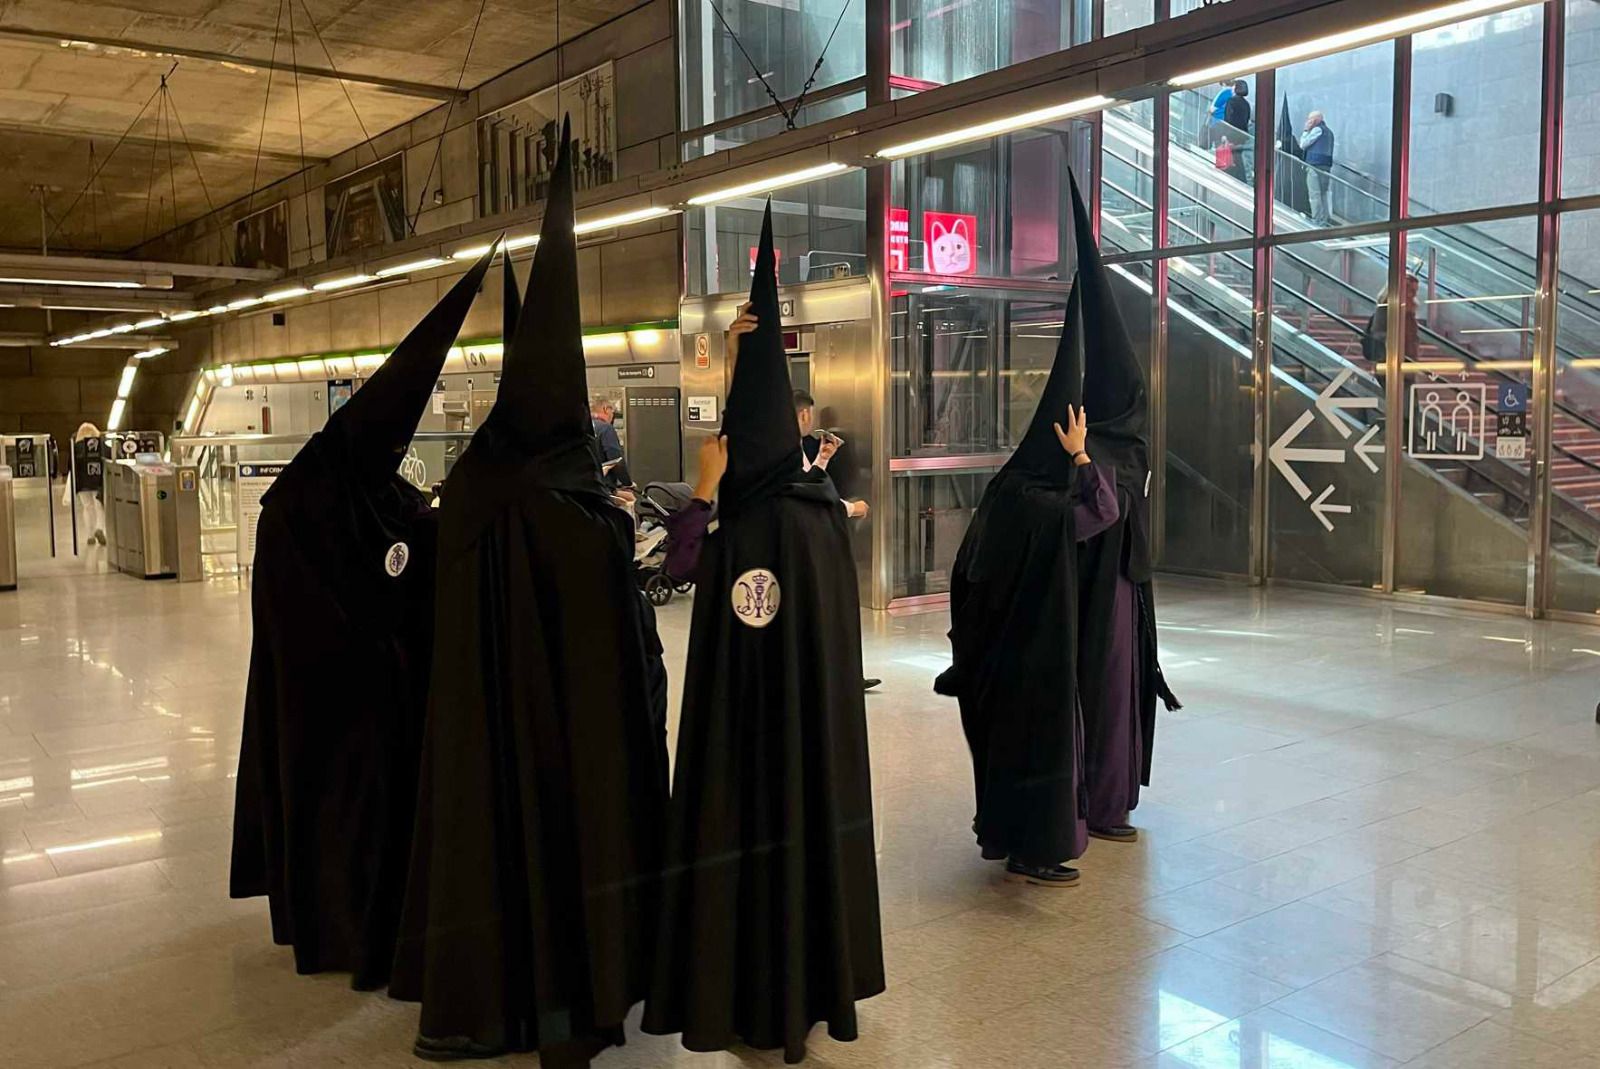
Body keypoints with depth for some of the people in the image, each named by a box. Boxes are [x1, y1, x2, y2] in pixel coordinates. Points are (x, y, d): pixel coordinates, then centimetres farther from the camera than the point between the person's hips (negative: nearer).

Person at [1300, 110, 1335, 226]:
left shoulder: (1317, 130, -6)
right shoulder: (1329, 131, 22)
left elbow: (1303, 145, -4)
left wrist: (1306, 130, 5)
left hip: (1315, 165, -9)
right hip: (1327, 165, 9)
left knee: (1315, 195, -8)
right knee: (1324, 194, 11)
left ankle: (1317, 220, -12)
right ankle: (1326, 220, 12)